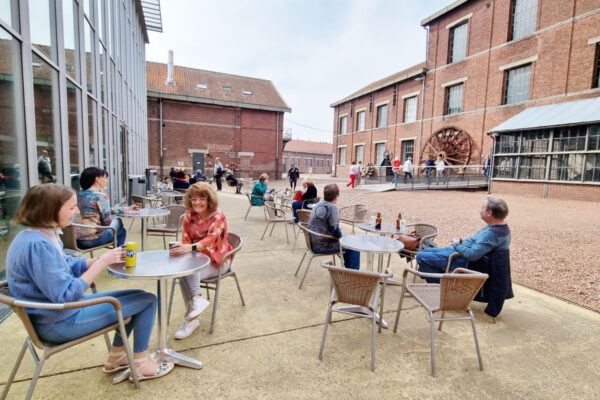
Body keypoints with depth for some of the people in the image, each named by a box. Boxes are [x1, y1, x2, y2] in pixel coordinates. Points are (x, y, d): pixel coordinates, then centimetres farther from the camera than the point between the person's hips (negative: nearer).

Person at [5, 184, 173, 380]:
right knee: (147, 300, -8)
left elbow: (69, 265, 9)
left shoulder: (40, 236, 2)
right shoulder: (37, 245, -29)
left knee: (136, 298, 19)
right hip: (60, 324, -10)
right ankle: (141, 365, 8)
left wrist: (104, 258, -5)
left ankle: (115, 357, 26)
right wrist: (101, 262, -25)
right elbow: (67, 295, -29)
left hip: (60, 309, 10)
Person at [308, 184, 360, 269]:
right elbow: (335, 230, -22)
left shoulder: (317, 206, 7)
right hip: (323, 246, -9)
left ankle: (348, 268, 36)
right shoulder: (332, 208, -19)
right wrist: (342, 237, -1)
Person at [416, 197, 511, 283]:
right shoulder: (501, 227, 4)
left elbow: (472, 255, -33)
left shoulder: (492, 233, -29)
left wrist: (457, 245, -15)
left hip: (464, 261, -11)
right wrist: (463, 241, 5)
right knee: (426, 251, 19)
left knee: (421, 257, -13)